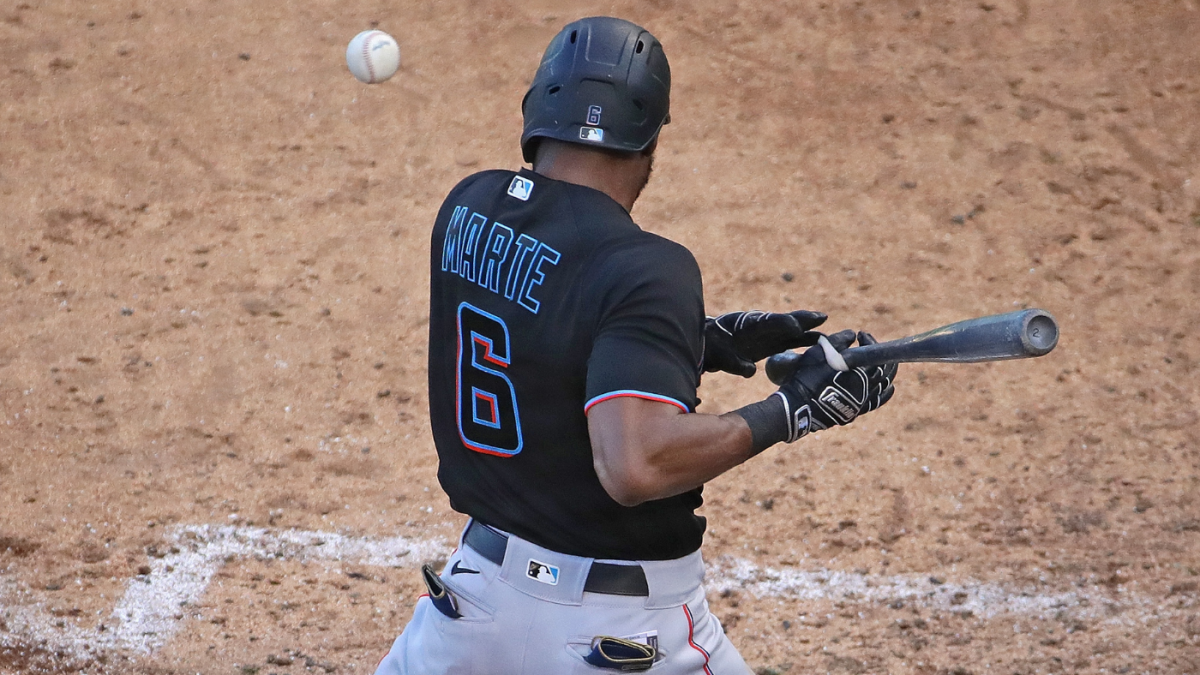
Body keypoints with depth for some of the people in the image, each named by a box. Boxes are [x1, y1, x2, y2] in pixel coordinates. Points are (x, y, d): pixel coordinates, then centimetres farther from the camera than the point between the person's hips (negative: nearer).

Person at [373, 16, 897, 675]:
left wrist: (708, 339, 7)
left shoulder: (467, 208, -1)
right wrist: (795, 408, -21)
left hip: (482, 582, 6)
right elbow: (635, 465, -31)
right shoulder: (645, 268, -22)